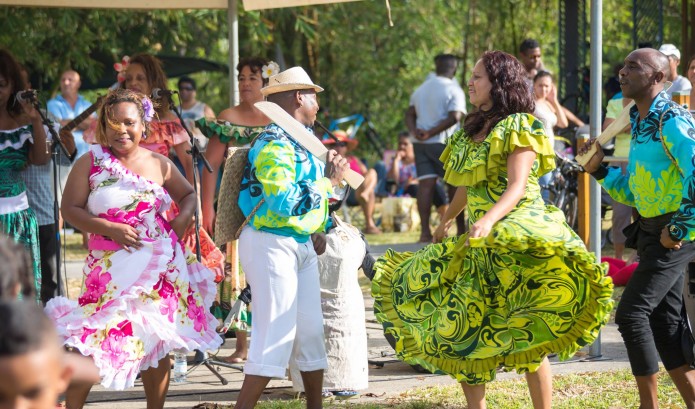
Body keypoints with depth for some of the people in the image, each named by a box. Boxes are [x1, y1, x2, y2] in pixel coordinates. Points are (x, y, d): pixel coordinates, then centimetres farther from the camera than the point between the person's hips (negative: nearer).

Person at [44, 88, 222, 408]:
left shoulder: (159, 164, 8)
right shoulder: (90, 163, -1)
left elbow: (188, 195, 23)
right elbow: (70, 208, -4)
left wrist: (183, 217, 2)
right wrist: (110, 229, -15)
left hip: (162, 266, 3)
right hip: (112, 266, -3)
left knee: (158, 344, 6)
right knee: (94, 343, -9)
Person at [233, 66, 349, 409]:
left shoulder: (300, 142, 12)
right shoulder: (273, 146, -17)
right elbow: (285, 204, -27)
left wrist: (319, 229, 12)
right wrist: (329, 181, -17)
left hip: (301, 245, 9)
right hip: (272, 244, -9)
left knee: (311, 330, 13)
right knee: (277, 333, -13)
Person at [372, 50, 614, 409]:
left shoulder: (518, 127, -7)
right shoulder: (472, 131, 16)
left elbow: (518, 186, -18)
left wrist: (489, 219, -33)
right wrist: (446, 221, 38)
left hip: (518, 238, -8)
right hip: (479, 244, 8)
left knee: (528, 335, -13)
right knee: (464, 328, 6)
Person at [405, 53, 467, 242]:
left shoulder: (421, 89, 16)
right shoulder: (454, 90, -5)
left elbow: (410, 114, 9)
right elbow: (455, 117, -17)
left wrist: (414, 131, -8)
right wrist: (431, 133, -16)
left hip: (420, 142, 5)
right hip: (443, 142, -5)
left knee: (425, 184, 0)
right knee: (454, 184, 4)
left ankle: (425, 230, -10)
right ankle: (461, 229, 7)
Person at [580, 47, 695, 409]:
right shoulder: (639, 124, 13)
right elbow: (632, 192, 20)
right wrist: (598, 170, 6)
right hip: (651, 231, 10)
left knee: (631, 313, -12)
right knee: (663, 321, 11)